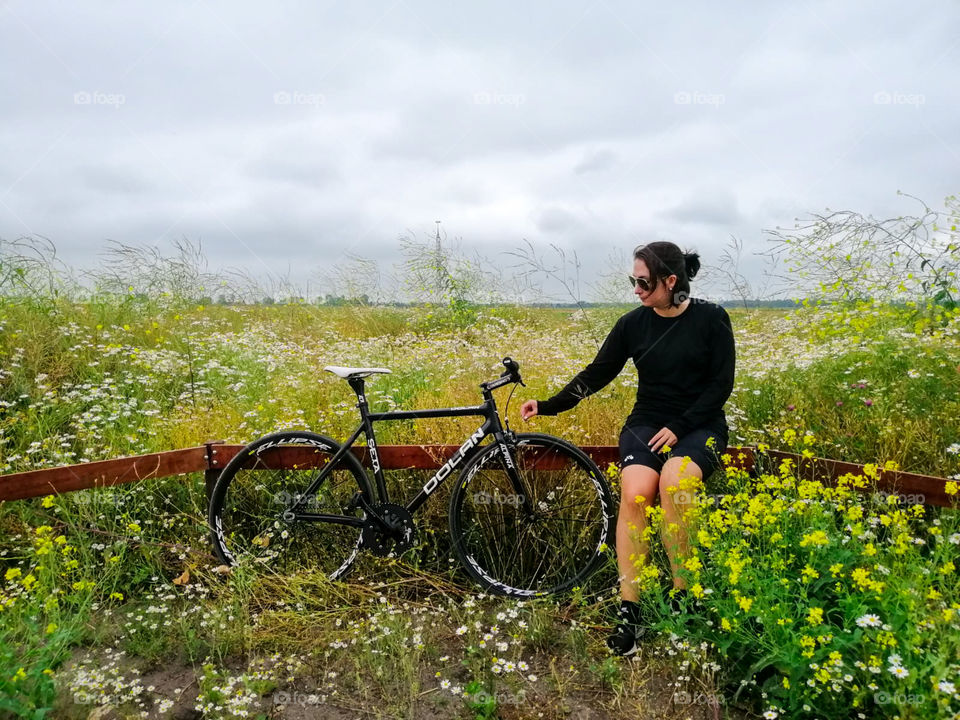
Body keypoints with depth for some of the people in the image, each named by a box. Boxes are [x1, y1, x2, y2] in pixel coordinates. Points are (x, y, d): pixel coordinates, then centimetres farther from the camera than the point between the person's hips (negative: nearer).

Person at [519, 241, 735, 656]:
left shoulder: (711, 319, -4)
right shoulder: (633, 324, 2)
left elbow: (721, 383, -5)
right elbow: (597, 374, 4)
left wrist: (679, 427, -14)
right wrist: (549, 405, -4)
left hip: (700, 426, -2)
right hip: (647, 423, 2)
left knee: (674, 481, -34)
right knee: (634, 493, -27)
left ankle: (682, 595, -14)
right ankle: (629, 609, -18)